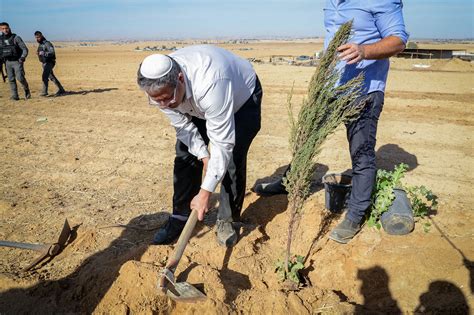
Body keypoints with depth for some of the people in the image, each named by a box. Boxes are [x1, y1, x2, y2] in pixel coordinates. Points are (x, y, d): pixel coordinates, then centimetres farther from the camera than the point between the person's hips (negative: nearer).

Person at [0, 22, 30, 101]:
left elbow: (25, 49, -8)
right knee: (11, 80, 2)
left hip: (17, 62, -5)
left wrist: (23, 57, -22)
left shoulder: (16, 38, -6)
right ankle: (14, 96, 5)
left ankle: (26, 90, 12)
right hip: (7, 62, 5)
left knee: (20, 78, -14)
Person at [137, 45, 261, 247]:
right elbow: (182, 125, -12)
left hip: (242, 96, -5)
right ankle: (180, 219, 9)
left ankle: (226, 220, 3)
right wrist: (203, 155, -22)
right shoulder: (160, 88, -27)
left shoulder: (210, 85, -47)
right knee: (185, 157, -4)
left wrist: (205, 193, -38)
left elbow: (222, 143, -42)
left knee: (232, 159, -16)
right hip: (198, 107, 5)